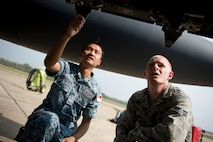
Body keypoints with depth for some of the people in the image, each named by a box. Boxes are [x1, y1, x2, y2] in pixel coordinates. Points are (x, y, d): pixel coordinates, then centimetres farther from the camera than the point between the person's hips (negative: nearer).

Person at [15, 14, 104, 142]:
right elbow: (49, 63, -29)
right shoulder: (67, 68, -4)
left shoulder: (95, 90, 1)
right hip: (44, 117, -3)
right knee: (50, 120, -37)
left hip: (66, 129, 4)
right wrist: (68, 35, -44)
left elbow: (86, 121, 2)